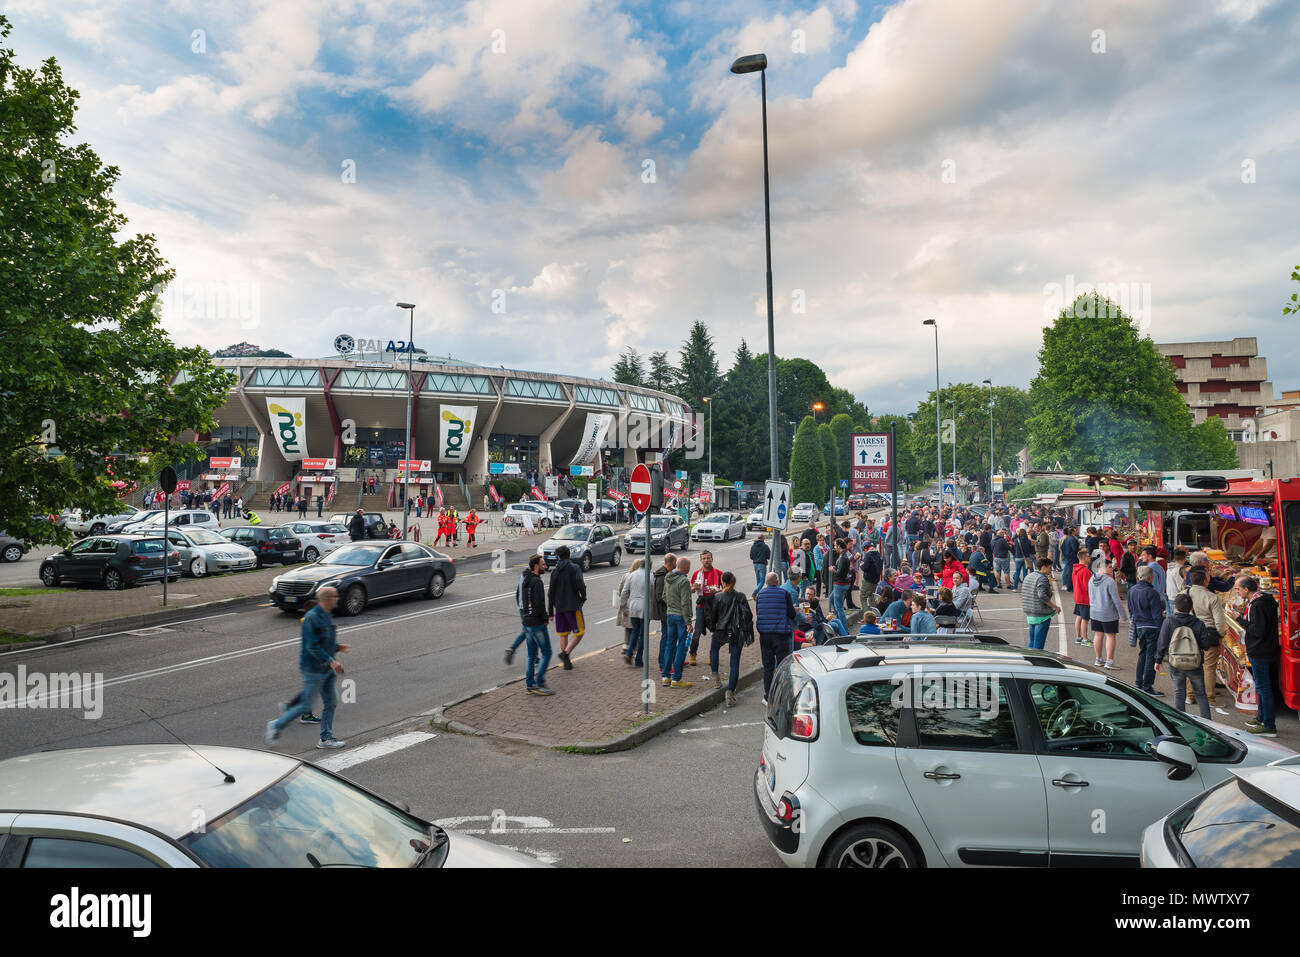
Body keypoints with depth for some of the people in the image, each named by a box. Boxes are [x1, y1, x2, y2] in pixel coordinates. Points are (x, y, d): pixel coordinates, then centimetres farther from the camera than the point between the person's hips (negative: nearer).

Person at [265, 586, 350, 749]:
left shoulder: (327, 616, 8)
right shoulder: (312, 618, -20)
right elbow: (312, 646, -24)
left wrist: (338, 646, 2)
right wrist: (331, 661, -26)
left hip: (327, 669, 9)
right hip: (314, 669, -9)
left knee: (330, 703, 10)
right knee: (306, 706, 2)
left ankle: (325, 738, 20)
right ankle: (276, 725, 21)